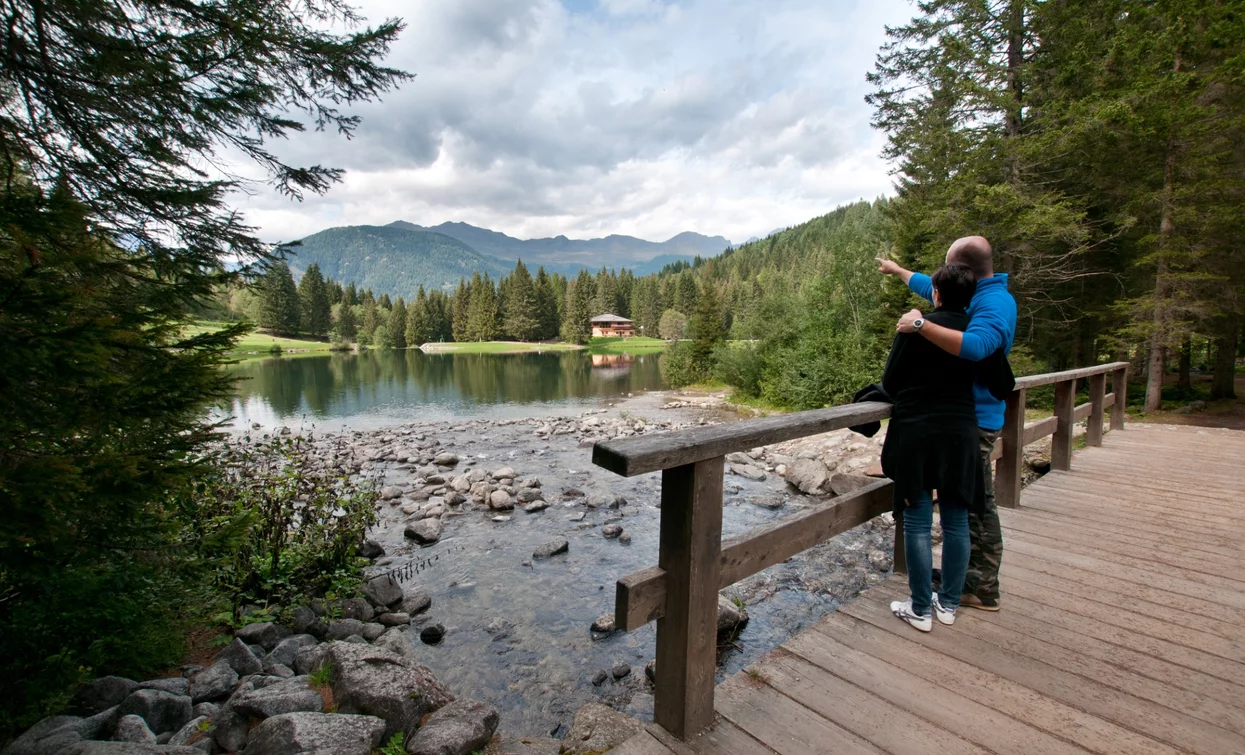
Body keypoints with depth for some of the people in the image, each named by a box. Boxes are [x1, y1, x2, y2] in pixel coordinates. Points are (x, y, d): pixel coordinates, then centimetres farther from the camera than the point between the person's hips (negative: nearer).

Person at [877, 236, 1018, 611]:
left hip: (974, 418, -10)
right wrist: (897, 270, 42)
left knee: (977, 504, -1)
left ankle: (983, 590, 11)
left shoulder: (993, 305, -19)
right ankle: (967, 573, 29)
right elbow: (932, 287, 30)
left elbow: (974, 346, -39)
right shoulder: (976, 295, 12)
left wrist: (921, 324, -36)